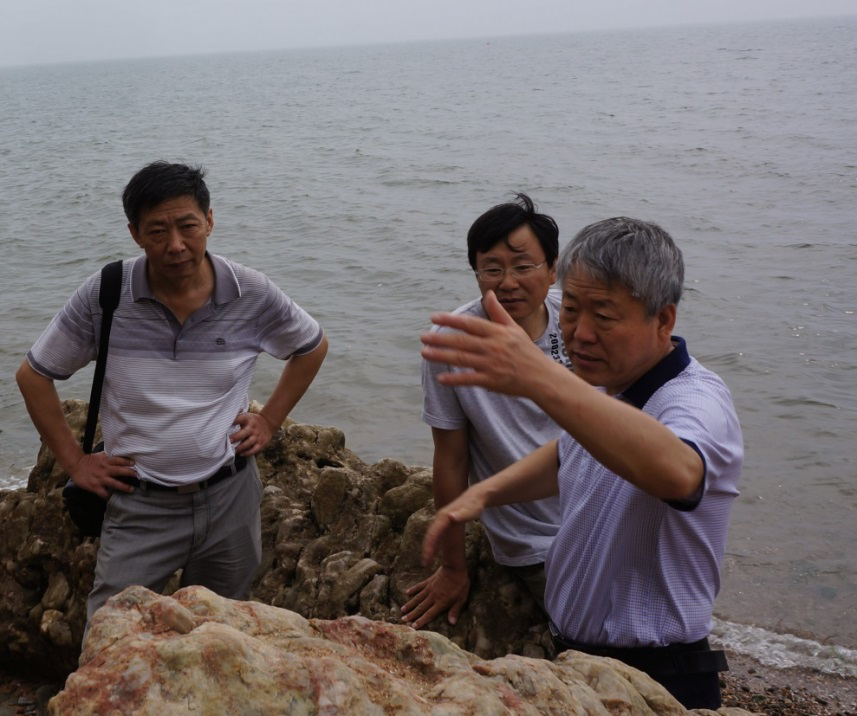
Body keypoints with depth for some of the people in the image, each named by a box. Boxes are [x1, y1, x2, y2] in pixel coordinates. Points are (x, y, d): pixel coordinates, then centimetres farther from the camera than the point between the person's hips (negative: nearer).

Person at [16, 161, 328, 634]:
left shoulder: (253, 296, -8)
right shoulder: (103, 297, -12)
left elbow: (312, 347, 11)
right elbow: (34, 376, 2)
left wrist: (270, 421, 4)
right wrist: (73, 461, -1)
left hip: (229, 496, 2)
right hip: (140, 505, -1)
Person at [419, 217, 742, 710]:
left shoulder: (698, 401, -26)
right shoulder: (608, 386, 1)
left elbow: (676, 472, -50)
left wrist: (538, 378, -60)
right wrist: (486, 491, 4)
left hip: (657, 676, -8)